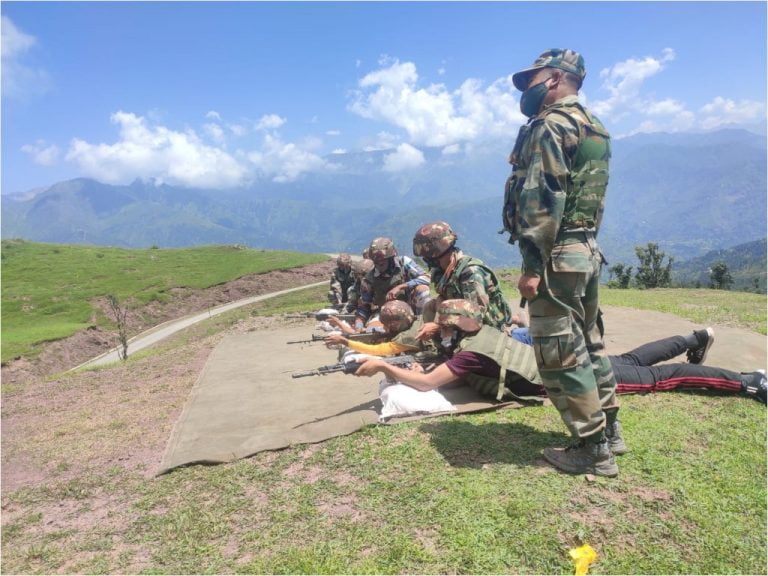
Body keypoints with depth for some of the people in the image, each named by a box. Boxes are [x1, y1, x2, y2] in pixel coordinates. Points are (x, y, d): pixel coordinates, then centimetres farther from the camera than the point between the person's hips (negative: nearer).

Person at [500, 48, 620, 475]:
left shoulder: (550, 125, -11)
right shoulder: (593, 127, 19)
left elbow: (543, 199, -20)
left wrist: (532, 264, -21)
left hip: (555, 254, -10)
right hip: (587, 249, 10)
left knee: (561, 352, -2)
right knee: (588, 340, 19)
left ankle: (592, 448, 8)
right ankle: (608, 426, 31)